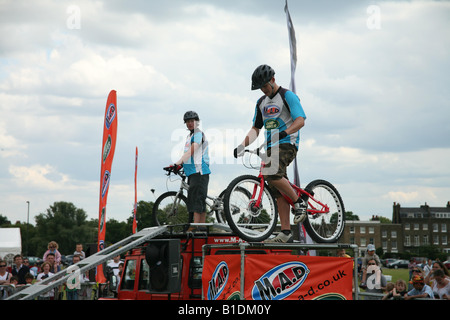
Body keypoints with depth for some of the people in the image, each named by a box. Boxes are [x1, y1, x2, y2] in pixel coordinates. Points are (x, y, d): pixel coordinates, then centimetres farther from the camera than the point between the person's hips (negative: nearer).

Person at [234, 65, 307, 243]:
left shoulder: (288, 96, -4)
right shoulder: (261, 102, 18)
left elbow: (300, 121, -15)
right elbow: (256, 128, 21)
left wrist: (285, 132, -33)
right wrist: (242, 146, 6)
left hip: (287, 144, -7)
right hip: (270, 147, 7)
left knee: (272, 174, -32)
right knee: (279, 193, 2)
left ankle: (299, 202, -13)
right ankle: (286, 233, 2)